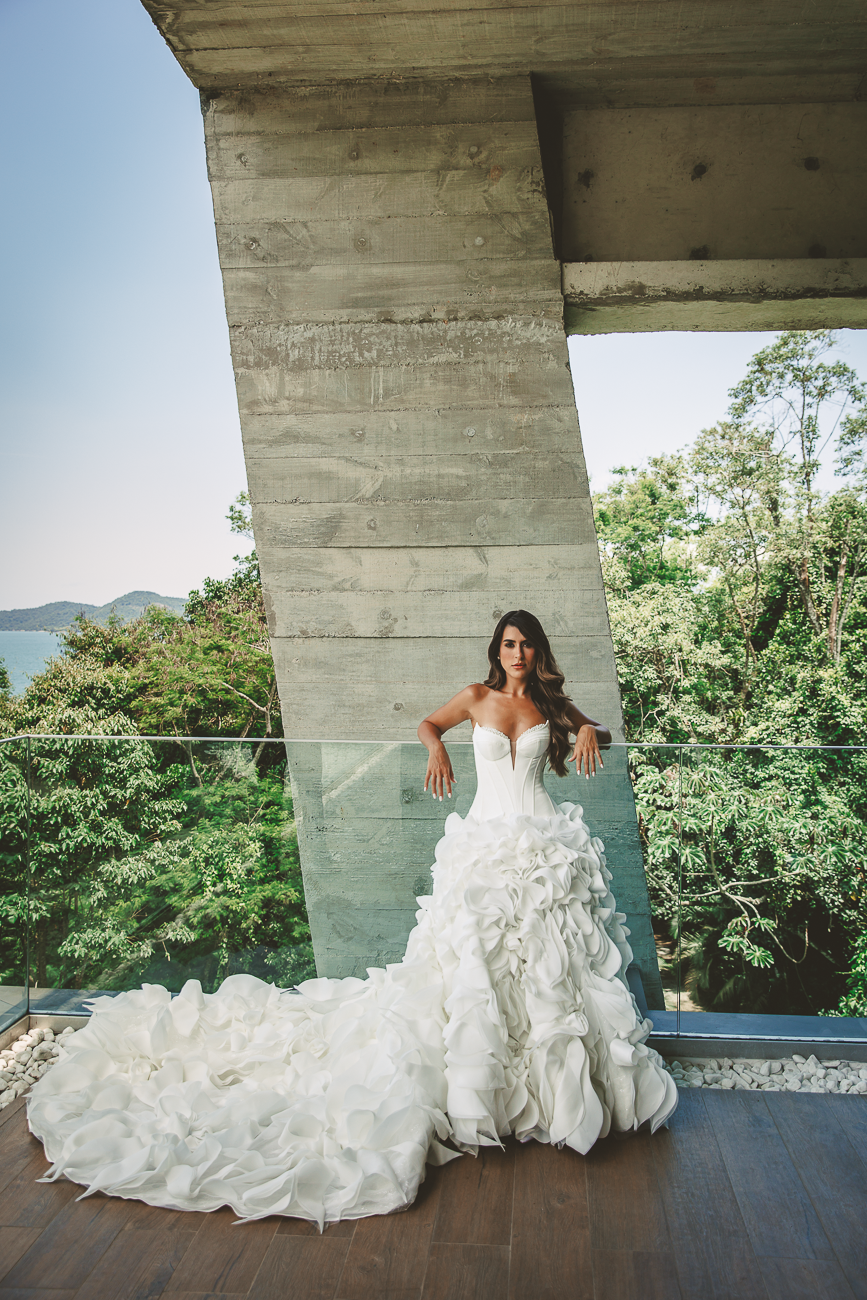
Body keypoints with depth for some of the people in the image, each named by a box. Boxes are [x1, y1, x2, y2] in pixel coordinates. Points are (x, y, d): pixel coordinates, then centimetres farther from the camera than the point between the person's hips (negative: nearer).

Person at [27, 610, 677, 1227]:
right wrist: (437, 749, -4)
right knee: (472, 962, -2)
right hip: (489, 843, -1)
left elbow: (603, 731, 18)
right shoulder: (477, 697, 3)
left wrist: (588, 732, -6)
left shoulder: (551, 703, 7)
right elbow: (428, 722, 19)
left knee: (547, 965, 5)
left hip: (548, 848, 2)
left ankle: (555, 1078, 22)